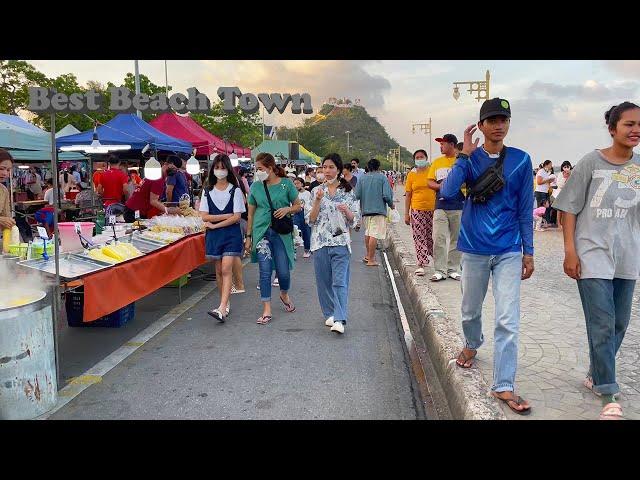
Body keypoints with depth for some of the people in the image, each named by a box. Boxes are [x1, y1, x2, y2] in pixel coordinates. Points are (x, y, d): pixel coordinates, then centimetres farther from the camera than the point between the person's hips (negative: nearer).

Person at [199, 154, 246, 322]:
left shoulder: (235, 190, -1)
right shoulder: (207, 192, 7)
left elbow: (237, 217, -8)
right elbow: (204, 216, -1)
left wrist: (215, 224, -10)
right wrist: (226, 216, -10)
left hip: (231, 233, -3)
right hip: (214, 235, 3)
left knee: (226, 269, -13)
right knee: (219, 270, 8)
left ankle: (222, 309, -19)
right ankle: (226, 304, 22)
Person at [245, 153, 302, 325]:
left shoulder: (286, 184, -1)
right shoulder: (255, 186, 6)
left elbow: (298, 206, 7)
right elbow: (251, 214, 11)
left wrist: (287, 209, -14)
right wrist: (248, 236, 8)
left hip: (281, 233, -1)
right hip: (261, 232, 1)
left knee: (283, 272, 2)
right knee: (265, 270, -3)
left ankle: (284, 295, 36)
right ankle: (266, 311, 4)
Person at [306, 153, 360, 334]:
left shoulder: (348, 192, 4)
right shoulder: (317, 191, 7)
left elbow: (354, 220, 6)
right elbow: (311, 219, 1)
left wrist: (347, 212, -15)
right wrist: (318, 201, -11)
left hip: (341, 242, -2)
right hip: (320, 242, 2)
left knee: (340, 281, -9)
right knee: (324, 280, 8)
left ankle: (340, 320, -12)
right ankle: (330, 314, 23)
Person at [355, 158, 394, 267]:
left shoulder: (362, 178, 7)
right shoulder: (382, 178, -3)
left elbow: (357, 195, 2)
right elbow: (387, 195, -10)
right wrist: (391, 204, 8)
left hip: (365, 209, 5)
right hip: (378, 209, -5)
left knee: (368, 233, 18)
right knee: (374, 235, -6)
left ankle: (368, 255, 25)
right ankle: (371, 259, -5)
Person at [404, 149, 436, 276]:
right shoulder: (411, 175, 6)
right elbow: (408, 195, 8)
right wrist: (406, 213, 3)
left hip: (432, 209, 0)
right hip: (417, 210, 0)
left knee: (431, 237, 7)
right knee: (419, 237, -3)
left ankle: (430, 257, 31)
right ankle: (421, 265, -2)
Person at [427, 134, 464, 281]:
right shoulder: (437, 162, 13)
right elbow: (430, 182, 11)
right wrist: (440, 186, -10)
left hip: (458, 206, -2)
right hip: (440, 206, 2)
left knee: (456, 239, 5)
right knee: (439, 238, -4)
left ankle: (453, 269, 15)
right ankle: (440, 270, 2)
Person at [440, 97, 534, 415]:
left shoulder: (521, 160, 0)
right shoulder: (469, 158, -1)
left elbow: (525, 210, 4)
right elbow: (447, 192, -18)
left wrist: (528, 252, 3)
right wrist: (465, 154, -16)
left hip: (509, 252, 0)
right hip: (474, 249, 0)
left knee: (508, 321, -5)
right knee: (471, 311, 17)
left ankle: (503, 386, 2)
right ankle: (471, 345, 47)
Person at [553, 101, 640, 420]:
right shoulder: (591, 163, -6)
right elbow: (569, 209, -6)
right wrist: (570, 252, -11)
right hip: (593, 255, -5)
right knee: (603, 325, -6)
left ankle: (595, 374, 33)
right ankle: (608, 396, 5)